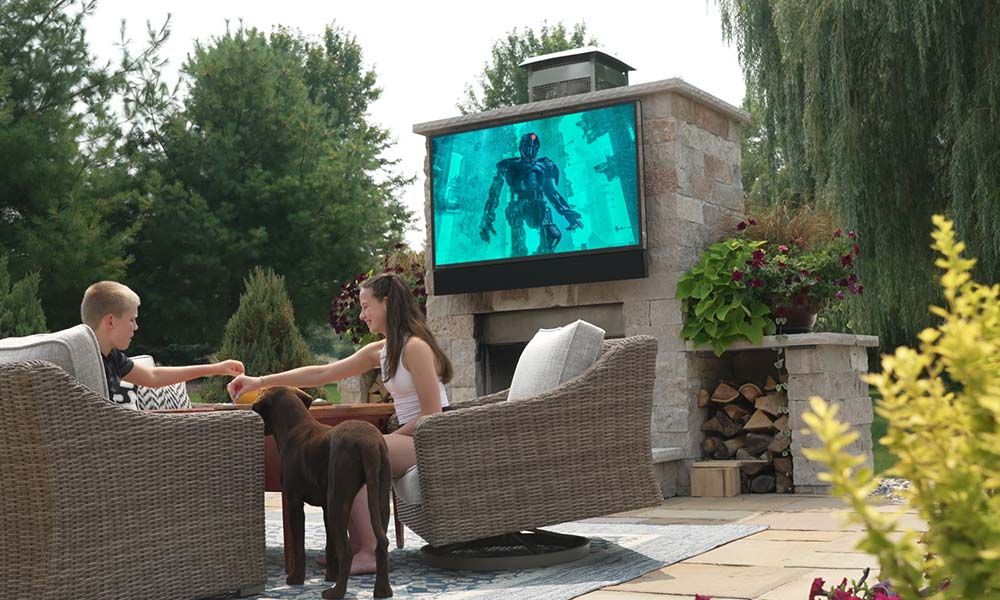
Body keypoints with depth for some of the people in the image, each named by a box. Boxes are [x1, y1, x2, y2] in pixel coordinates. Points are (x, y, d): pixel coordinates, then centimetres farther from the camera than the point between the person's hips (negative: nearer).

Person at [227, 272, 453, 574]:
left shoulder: (415, 346, -15)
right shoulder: (380, 351, 11)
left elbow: (432, 413, -18)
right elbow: (322, 373, 12)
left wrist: (391, 437, -12)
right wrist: (261, 382, 10)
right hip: (412, 438, 9)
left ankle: (369, 553, -20)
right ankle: (356, 548, -2)